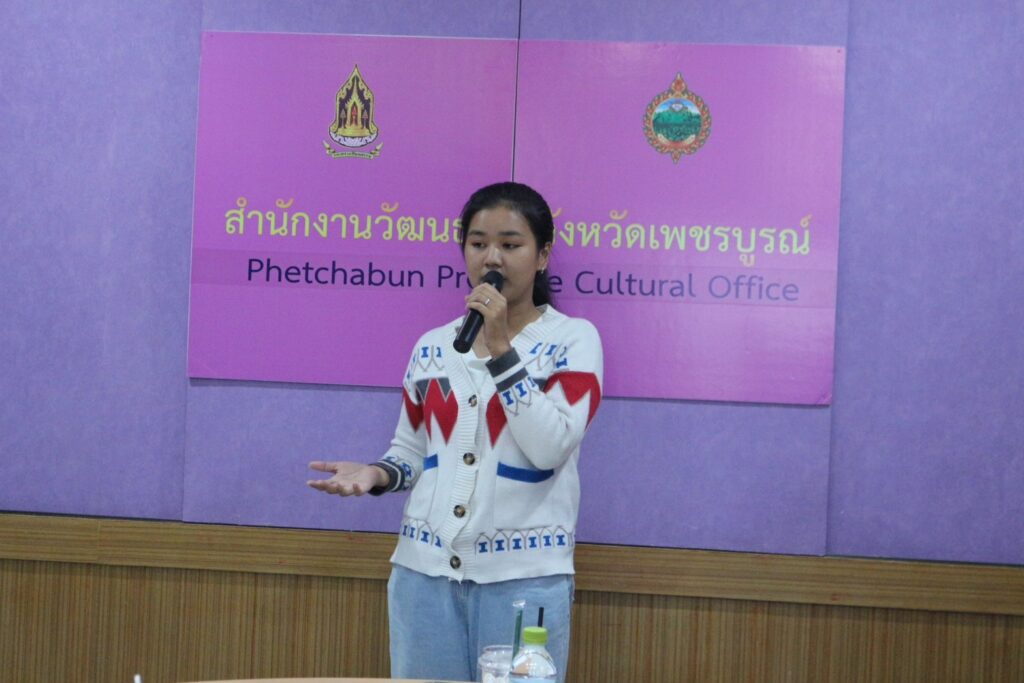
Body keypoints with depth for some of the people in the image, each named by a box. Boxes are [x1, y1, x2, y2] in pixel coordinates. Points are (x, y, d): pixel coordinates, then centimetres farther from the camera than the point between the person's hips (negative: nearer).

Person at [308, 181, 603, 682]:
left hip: (523, 576, -3)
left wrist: (501, 349, -16)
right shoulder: (432, 347, 10)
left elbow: (551, 447, -15)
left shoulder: (573, 339, -2)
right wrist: (376, 474, -5)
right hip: (424, 570, 4)